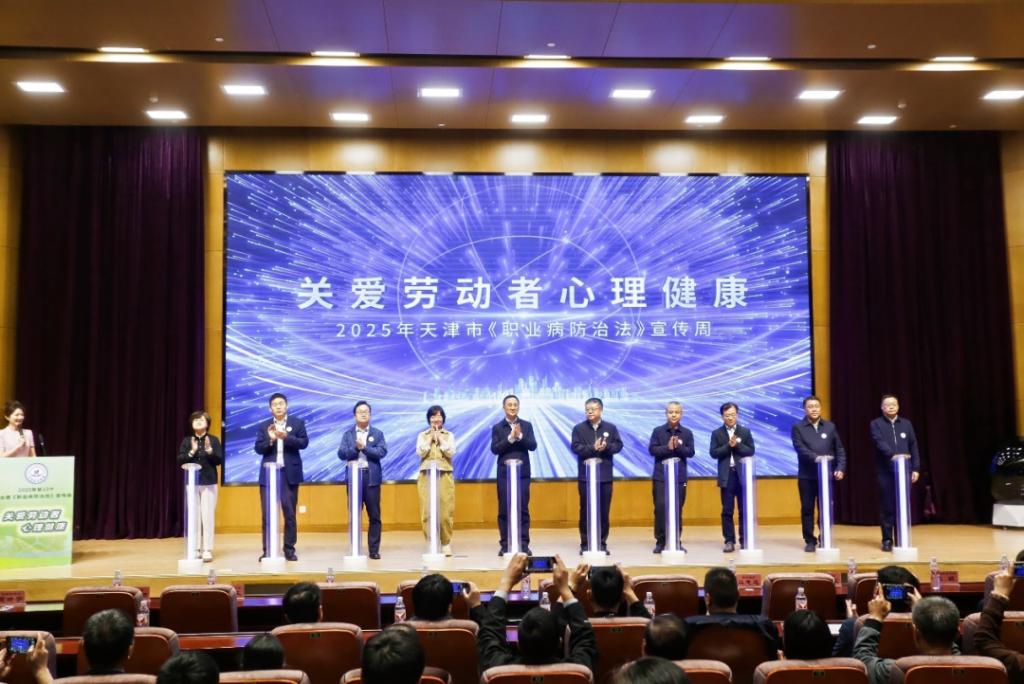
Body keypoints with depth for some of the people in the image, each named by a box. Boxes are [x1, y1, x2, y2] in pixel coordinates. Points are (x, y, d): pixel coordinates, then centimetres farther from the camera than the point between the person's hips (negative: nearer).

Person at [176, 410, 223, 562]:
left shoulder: (213, 440, 2)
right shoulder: (186, 441, 6)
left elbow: (219, 460, -5)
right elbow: (180, 461, -1)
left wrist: (209, 450, -20)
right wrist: (191, 452, -16)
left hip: (209, 483, -2)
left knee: (208, 516, -5)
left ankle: (207, 550, -1)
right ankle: (196, 549, 11)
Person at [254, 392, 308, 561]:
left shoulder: (297, 423, 5)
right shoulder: (263, 426, 8)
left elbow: (304, 443, -7)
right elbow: (258, 449, 1)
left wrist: (286, 437, -20)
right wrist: (270, 439, -17)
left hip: (289, 474, -1)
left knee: (289, 514, 3)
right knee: (268, 514, 2)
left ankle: (289, 549, 10)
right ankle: (267, 550, 8)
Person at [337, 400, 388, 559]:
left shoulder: (378, 433, 7)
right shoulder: (347, 434, 9)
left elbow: (382, 452, -7)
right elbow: (341, 454, -2)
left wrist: (364, 447, -14)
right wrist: (355, 448, -16)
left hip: (372, 477, 0)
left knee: (374, 515, 1)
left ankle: (374, 549, 8)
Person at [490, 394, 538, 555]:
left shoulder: (527, 425, 6)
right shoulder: (497, 428, 3)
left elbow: (533, 446, -4)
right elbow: (494, 449, -8)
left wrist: (520, 436, -18)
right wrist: (510, 438, -17)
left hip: (523, 473, 1)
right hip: (504, 473, 0)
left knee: (523, 508, 2)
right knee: (504, 509, 2)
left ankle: (524, 544, 7)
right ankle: (504, 544, 8)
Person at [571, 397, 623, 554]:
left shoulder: (611, 428, 5)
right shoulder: (579, 428, 1)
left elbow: (618, 445, 0)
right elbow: (576, 448, -10)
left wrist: (606, 447, -19)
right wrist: (593, 448, -22)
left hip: (605, 475, 1)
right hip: (585, 475, -1)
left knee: (604, 510, 5)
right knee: (586, 510, 3)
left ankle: (602, 543, 14)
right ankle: (585, 543, 10)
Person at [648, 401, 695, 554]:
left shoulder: (687, 433, 5)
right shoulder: (658, 431, 2)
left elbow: (691, 452, -1)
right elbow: (652, 449, -5)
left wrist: (678, 447, -17)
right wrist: (667, 447, -18)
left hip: (679, 476, 1)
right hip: (660, 476, -1)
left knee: (677, 509, 5)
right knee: (660, 507, -5)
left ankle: (677, 541, 14)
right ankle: (660, 541, 4)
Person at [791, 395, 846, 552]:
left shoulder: (830, 426, 9)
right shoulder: (798, 428, 1)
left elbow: (840, 450, 9)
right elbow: (801, 449, -12)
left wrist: (840, 469, -4)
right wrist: (817, 458, -26)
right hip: (806, 476, -1)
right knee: (807, 509, 3)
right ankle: (810, 541, 12)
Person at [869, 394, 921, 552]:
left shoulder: (906, 424, 11)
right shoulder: (876, 424, 1)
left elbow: (913, 447, 10)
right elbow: (880, 443, -14)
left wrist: (916, 468, 3)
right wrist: (893, 455, -30)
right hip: (885, 472, -2)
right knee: (886, 507, 0)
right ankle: (887, 540, 7)